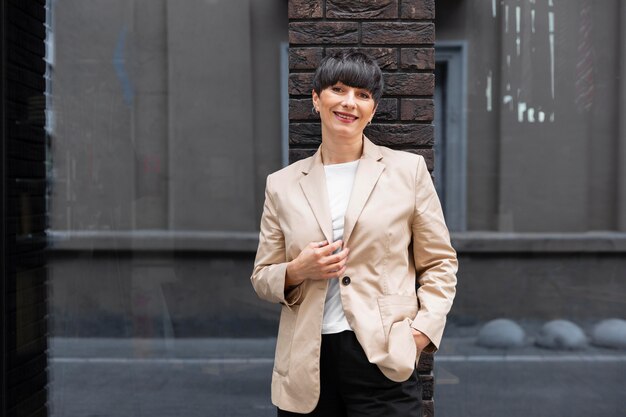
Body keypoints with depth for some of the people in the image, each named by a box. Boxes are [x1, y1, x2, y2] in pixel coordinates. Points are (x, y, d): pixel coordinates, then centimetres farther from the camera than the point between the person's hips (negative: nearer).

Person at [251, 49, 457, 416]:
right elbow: (262, 279, 10)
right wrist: (297, 271, -10)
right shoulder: (282, 184, 5)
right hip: (307, 362, 2)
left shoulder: (408, 169, 2)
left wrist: (422, 331, -8)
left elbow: (440, 263, 5)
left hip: (383, 357, -1)